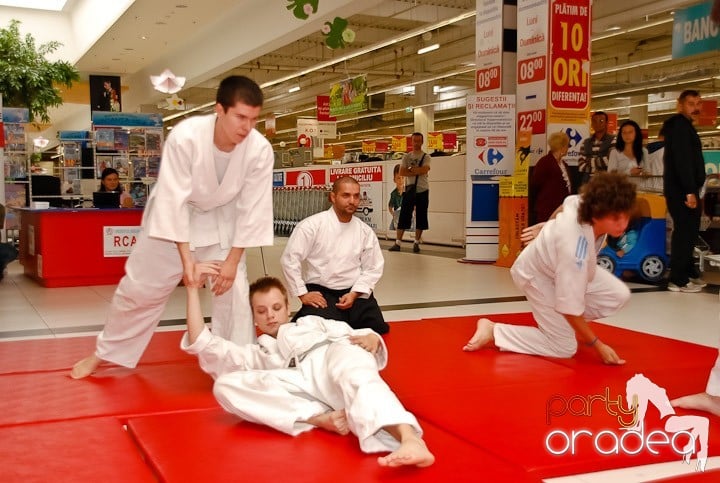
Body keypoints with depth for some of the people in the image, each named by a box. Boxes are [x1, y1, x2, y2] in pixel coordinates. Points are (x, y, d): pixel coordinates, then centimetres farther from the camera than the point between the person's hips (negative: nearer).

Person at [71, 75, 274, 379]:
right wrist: (186, 257, -28)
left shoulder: (260, 150, -27)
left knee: (233, 289, -4)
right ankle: (103, 353, 29)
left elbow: (252, 208, -18)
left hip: (220, 218, 2)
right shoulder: (185, 136, -34)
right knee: (140, 288, 8)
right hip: (173, 214, -2)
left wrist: (233, 260, -15)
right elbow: (174, 200, -29)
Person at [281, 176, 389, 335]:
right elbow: (290, 260, -9)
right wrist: (303, 294, -9)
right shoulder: (312, 225, -8)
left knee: (378, 328, -9)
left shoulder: (365, 231, 4)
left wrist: (354, 294, -7)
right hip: (321, 293, -4)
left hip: (355, 293, 4)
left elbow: (373, 268, 8)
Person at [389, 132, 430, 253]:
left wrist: (411, 169, -9)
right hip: (410, 189, 1)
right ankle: (397, 242, -3)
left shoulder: (426, 157, 3)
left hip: (423, 190, -1)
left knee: (421, 217, 2)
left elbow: (424, 170, -16)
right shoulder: (407, 157, 8)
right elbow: (402, 172, -5)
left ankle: (417, 242, 11)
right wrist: (417, 171, -12)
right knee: (404, 216, -3)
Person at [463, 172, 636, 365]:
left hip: (554, 262, 8)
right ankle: (492, 330, 1)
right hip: (538, 275, -8)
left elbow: (567, 204, 1)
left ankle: (570, 325, 19)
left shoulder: (589, 202, -26)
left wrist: (548, 227, 21)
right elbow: (570, 307, -35)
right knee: (564, 348, -7)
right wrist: (598, 346, -24)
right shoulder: (574, 248, -46)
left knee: (618, 294, -5)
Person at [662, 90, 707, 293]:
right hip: (682, 190, -10)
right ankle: (678, 280, -7)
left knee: (688, 231, 15)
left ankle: (689, 272, 24)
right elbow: (682, 160, -21)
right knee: (684, 232, -9)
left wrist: (692, 190, 17)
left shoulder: (683, 126, 21)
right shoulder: (680, 125, -11)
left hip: (682, 189, 10)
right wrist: (690, 191, -26)